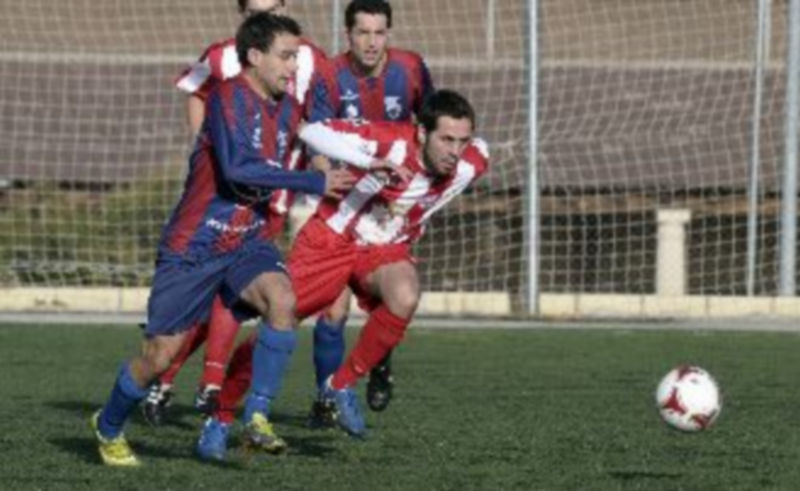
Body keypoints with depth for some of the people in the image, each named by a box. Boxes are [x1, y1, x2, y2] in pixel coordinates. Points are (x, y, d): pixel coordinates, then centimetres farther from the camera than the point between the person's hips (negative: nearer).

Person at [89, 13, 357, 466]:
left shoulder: (289, 111, 4)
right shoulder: (230, 97, -18)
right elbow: (237, 168, -31)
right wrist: (315, 184, -28)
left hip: (248, 242, 5)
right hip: (193, 245, -5)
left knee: (282, 299, -27)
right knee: (160, 355, 1)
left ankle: (258, 414, -21)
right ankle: (108, 427, 27)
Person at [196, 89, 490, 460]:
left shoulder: (469, 165, -17)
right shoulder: (392, 141, -30)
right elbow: (313, 133, -37)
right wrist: (371, 162, -48)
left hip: (386, 248, 3)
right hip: (332, 238, -3)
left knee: (404, 297, -31)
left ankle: (342, 385, -10)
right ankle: (220, 419, 20)